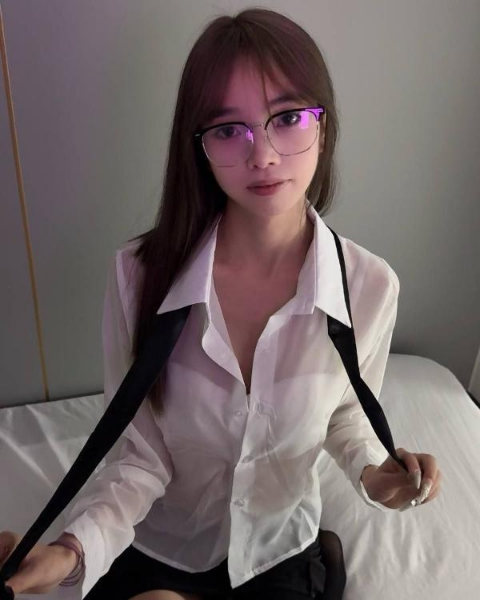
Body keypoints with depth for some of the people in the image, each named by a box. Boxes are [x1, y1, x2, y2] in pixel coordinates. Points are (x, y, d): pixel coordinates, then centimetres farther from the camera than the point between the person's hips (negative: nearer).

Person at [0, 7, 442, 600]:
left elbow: (346, 411, -2)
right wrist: (74, 548, -33)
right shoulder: (140, 273, -24)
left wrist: (372, 471, -20)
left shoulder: (370, 286, -21)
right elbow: (139, 458, -18)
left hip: (279, 551, 1)